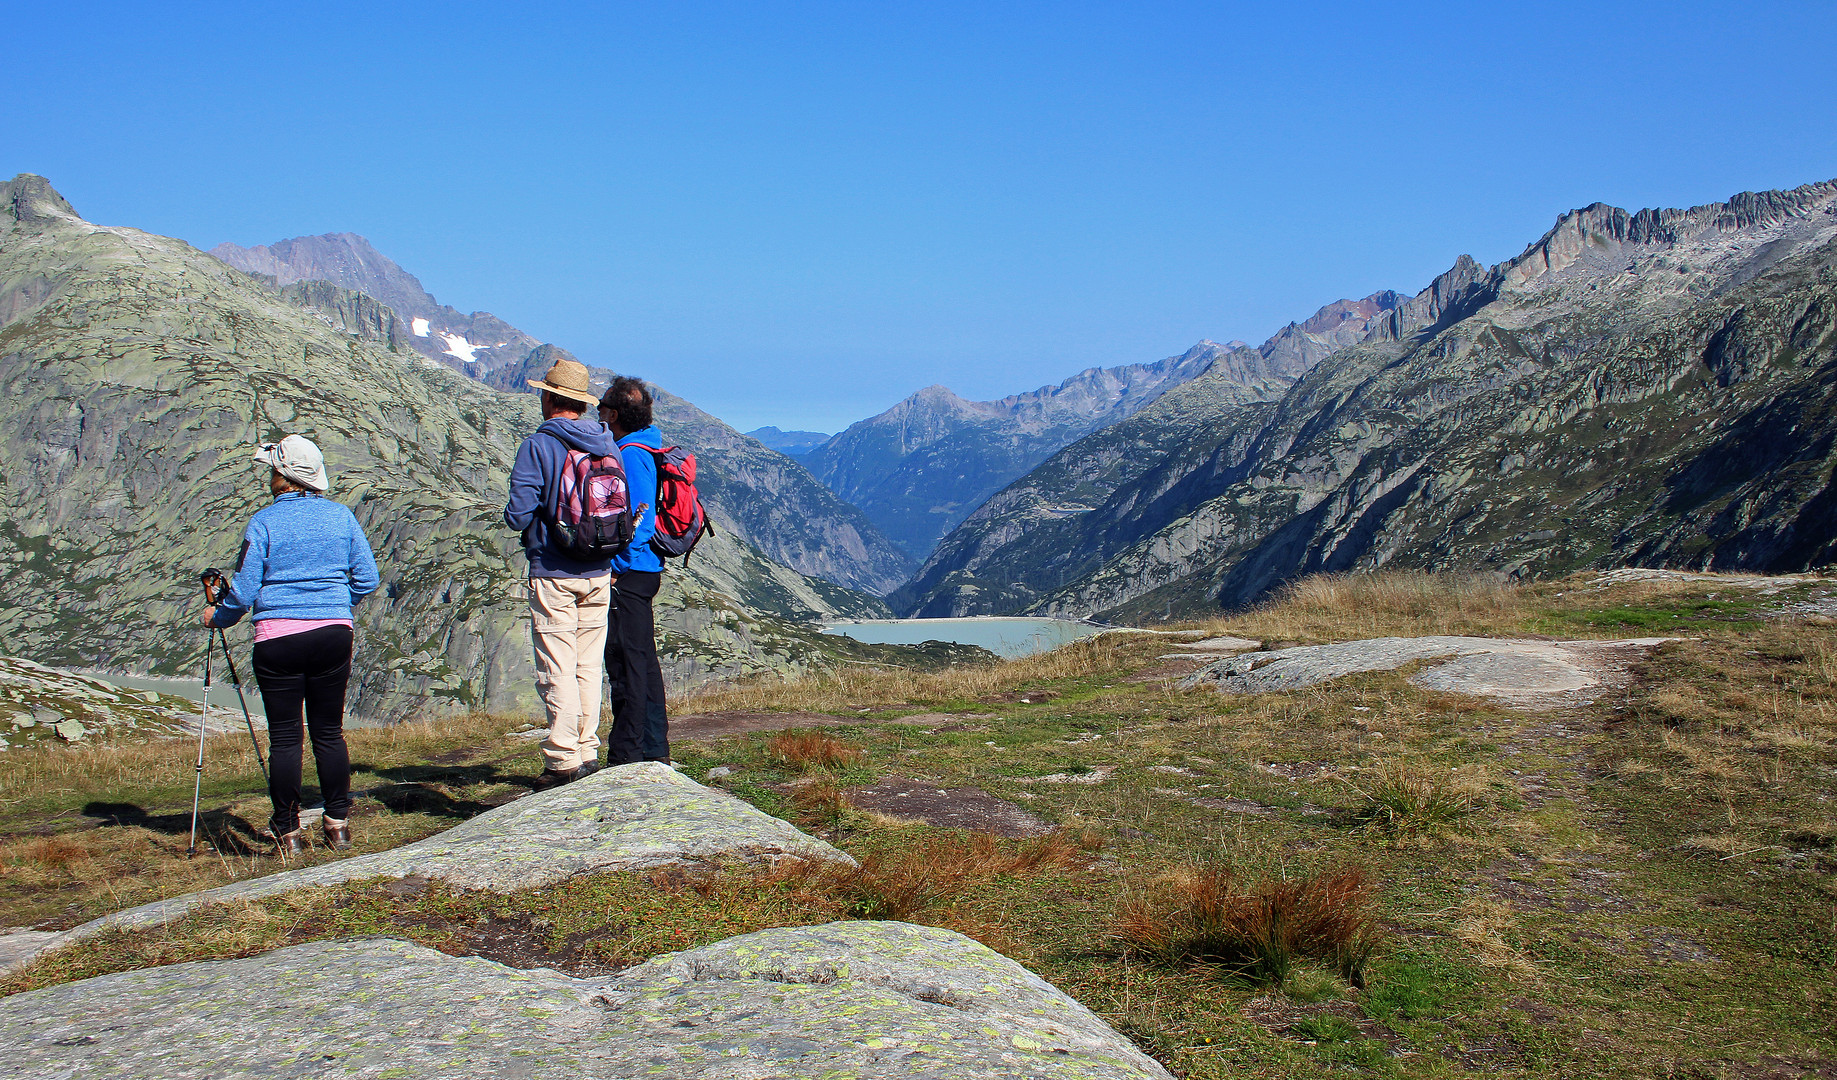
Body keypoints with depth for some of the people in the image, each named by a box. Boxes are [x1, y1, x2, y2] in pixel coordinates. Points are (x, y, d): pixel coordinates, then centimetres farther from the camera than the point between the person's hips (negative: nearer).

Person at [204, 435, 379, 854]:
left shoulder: (264, 522, -4)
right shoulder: (341, 516, 4)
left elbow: (244, 590, -4)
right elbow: (366, 579, 7)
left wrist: (217, 616, 15)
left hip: (278, 638, -3)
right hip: (334, 633, 3)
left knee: (285, 736, 4)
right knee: (329, 731, 11)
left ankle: (288, 831, 8)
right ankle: (338, 823, 13)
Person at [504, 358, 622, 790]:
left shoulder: (536, 446, -10)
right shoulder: (608, 446, 5)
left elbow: (518, 514, -15)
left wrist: (518, 520, 8)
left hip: (553, 573, -5)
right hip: (600, 574, 5)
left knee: (557, 669, -2)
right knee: (588, 667, 13)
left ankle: (563, 759, -1)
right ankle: (588, 750, 17)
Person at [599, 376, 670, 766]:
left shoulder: (630, 455, -15)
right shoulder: (647, 448, 15)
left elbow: (637, 518, -20)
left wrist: (615, 568, -18)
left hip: (629, 571, -10)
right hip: (645, 569, 10)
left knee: (626, 661, -7)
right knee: (644, 660, 13)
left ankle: (626, 756, -4)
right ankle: (654, 750, 20)